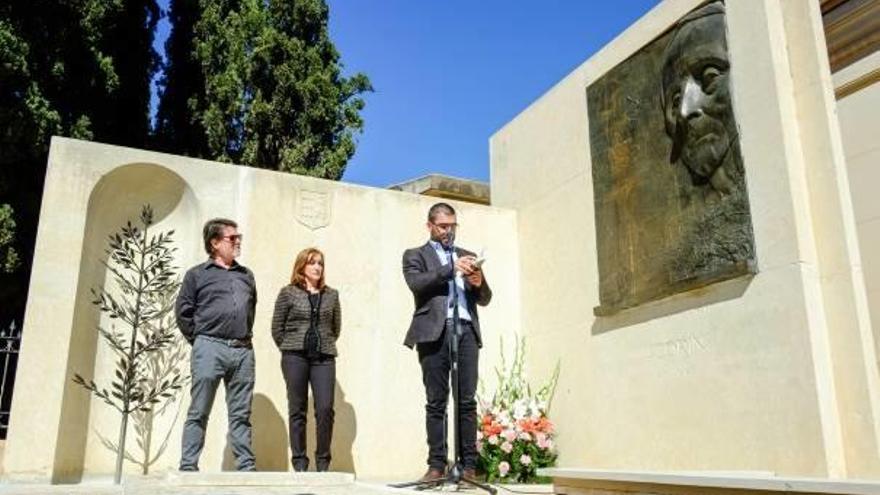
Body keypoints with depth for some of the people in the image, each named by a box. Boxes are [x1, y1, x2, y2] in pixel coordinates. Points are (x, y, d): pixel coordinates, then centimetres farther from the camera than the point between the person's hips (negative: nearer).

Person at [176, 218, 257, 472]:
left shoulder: (246, 275, 17)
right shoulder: (197, 274, 5)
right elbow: (183, 311, 3)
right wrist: (199, 341, 2)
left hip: (243, 350, 4)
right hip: (210, 348, -4)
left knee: (241, 414, 7)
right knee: (199, 412, -1)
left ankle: (246, 465, 10)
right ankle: (188, 465, 3)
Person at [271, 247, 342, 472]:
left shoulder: (331, 295, 12)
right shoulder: (288, 293, 5)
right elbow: (277, 328, 7)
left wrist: (324, 345, 11)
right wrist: (290, 349, 7)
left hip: (324, 358, 2)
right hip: (295, 358, -1)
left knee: (325, 408, -8)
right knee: (297, 410, 2)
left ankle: (323, 462, 5)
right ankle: (299, 462, 10)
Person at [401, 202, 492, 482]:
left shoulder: (466, 256, 24)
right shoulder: (415, 255, 14)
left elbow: (485, 299, 19)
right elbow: (416, 284, -7)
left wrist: (479, 282, -3)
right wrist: (451, 269, -15)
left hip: (466, 330, 3)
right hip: (435, 332, -3)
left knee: (467, 401, -2)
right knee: (436, 402, -3)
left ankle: (469, 465, 0)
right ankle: (437, 465, 1)